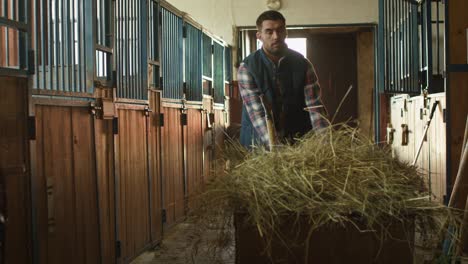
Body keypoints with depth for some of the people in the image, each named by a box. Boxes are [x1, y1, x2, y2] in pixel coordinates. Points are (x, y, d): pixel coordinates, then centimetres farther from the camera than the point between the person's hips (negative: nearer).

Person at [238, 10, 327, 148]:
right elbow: (256, 112, -15)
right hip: (260, 146, -1)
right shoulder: (247, 68, -6)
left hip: (297, 142, 1)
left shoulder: (303, 64, 1)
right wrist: (276, 149, -28)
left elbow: (314, 106, -6)